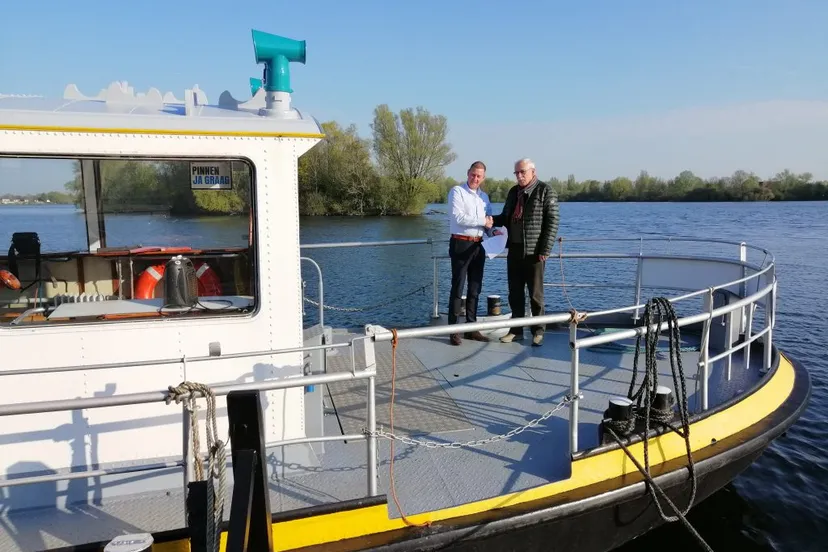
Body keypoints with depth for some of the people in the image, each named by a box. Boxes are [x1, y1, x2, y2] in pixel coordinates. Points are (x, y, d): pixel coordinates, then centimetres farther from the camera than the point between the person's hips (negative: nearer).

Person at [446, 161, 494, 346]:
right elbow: (458, 217, -19)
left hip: (478, 245, 7)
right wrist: (482, 221, -14)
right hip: (461, 244, -7)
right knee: (457, 288, -4)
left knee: (475, 289, 10)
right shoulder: (457, 192, -6)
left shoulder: (484, 196, 15)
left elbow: (489, 219, 19)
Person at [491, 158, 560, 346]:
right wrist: (493, 220, -2)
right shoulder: (513, 191, 14)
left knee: (535, 294, 2)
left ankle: (538, 331, 13)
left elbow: (552, 221, -10)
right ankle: (516, 329, 18)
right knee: (515, 293, 9)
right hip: (514, 249, 6)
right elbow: (506, 217, 20)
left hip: (534, 251, -6)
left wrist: (545, 249, -17)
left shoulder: (545, 191, -5)